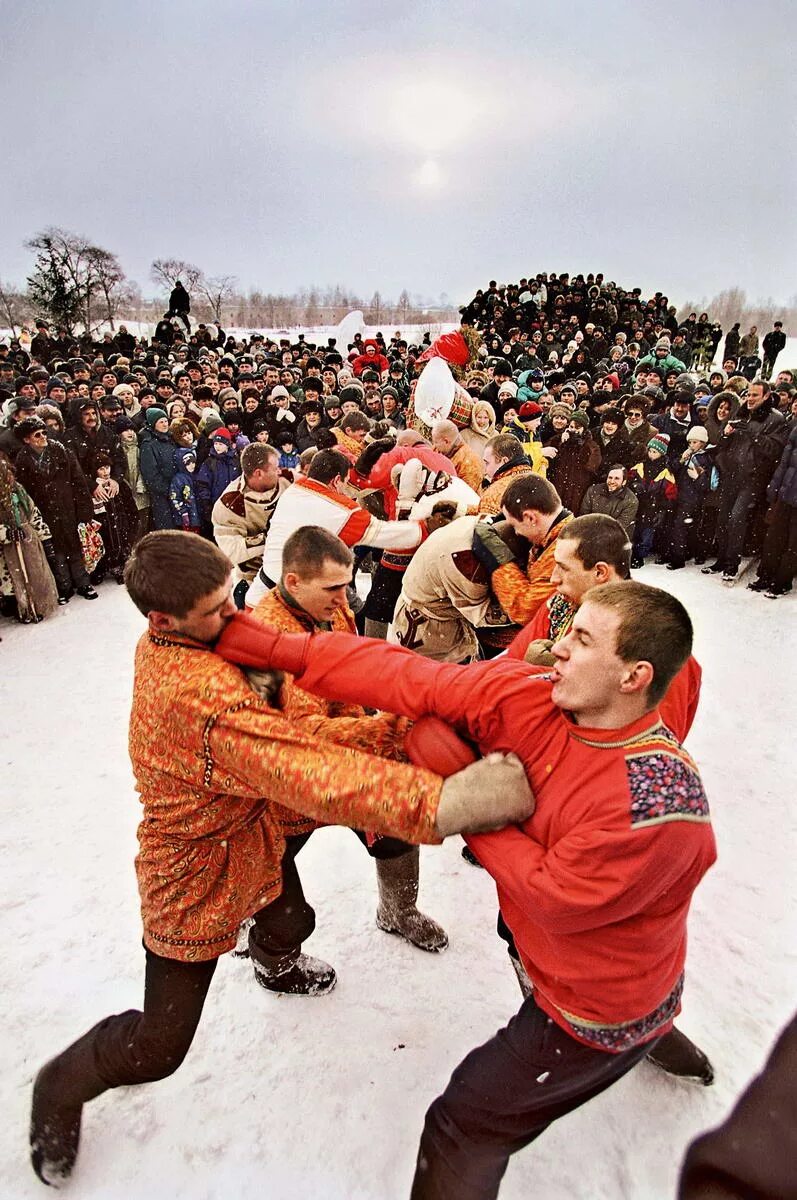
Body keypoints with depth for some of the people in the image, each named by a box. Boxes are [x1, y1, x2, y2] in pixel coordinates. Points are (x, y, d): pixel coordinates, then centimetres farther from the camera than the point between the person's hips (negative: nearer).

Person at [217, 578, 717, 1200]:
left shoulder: (659, 800, -37)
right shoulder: (529, 697, -22)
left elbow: (554, 895, -27)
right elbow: (409, 680, -25)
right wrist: (273, 648, -27)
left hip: (597, 1014, -6)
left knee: (461, 1130, 4)